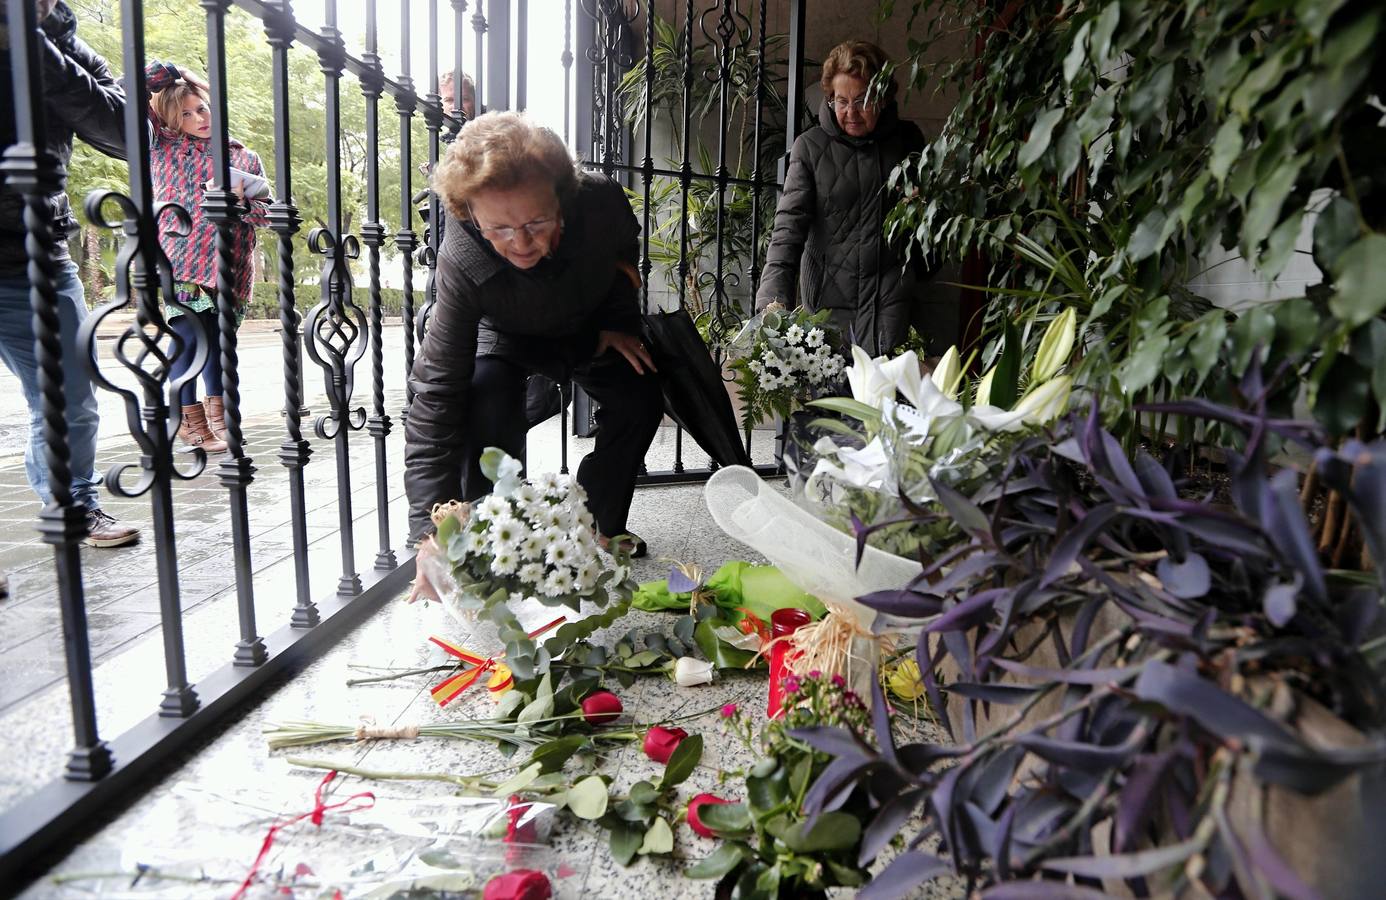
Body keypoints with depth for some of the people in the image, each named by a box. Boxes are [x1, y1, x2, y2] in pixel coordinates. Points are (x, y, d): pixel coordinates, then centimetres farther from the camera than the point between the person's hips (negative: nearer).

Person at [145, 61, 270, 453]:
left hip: (229, 269, 2)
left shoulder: (245, 158, 13)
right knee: (187, 339, -5)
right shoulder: (165, 147, 9)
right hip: (182, 264, -2)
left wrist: (242, 203, -10)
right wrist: (169, 74, 8)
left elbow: (266, 213, 9)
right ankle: (190, 420, 4)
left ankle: (217, 416, 21)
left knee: (218, 341, 10)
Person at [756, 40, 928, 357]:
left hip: (889, 294, 1)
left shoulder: (907, 140, 6)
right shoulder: (810, 146, -1)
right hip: (828, 292, -1)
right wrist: (773, 299, -24)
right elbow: (789, 224, -11)